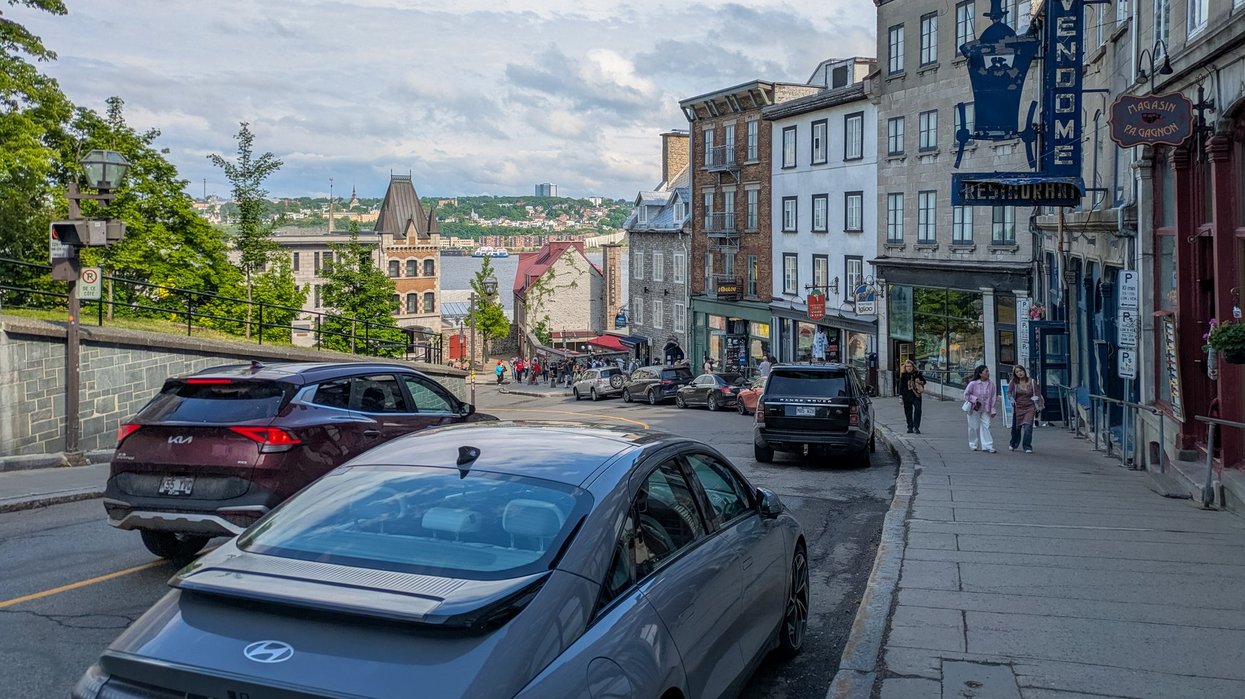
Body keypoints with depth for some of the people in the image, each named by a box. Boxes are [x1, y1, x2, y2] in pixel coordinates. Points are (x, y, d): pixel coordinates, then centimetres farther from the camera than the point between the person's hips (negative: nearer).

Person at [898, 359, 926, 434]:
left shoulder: (917, 374, 1)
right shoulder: (903, 375, 1)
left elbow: (924, 381, 14)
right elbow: (901, 386, 3)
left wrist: (920, 382, -10)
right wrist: (900, 396, -2)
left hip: (916, 395, -1)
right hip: (907, 396, 1)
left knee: (918, 410, -12)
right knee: (908, 412, 5)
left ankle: (916, 427, -10)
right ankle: (910, 427, 15)